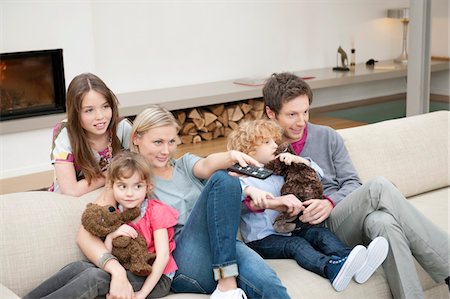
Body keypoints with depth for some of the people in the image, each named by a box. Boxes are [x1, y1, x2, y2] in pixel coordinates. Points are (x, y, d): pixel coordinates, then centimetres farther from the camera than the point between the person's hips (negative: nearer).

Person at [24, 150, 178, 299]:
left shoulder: (156, 211, -10)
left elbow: (163, 256, -16)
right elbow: (105, 258, 0)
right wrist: (110, 236, -21)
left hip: (156, 278, -6)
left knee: (96, 276, -28)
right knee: (78, 266, -18)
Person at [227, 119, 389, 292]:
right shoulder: (245, 177, 1)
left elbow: (317, 174, 25)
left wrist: (299, 160, 7)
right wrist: (251, 190, -40)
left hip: (288, 229, 6)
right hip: (262, 239, -6)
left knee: (320, 232, -18)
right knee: (296, 244, -31)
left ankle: (356, 264, -42)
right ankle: (332, 269, -58)